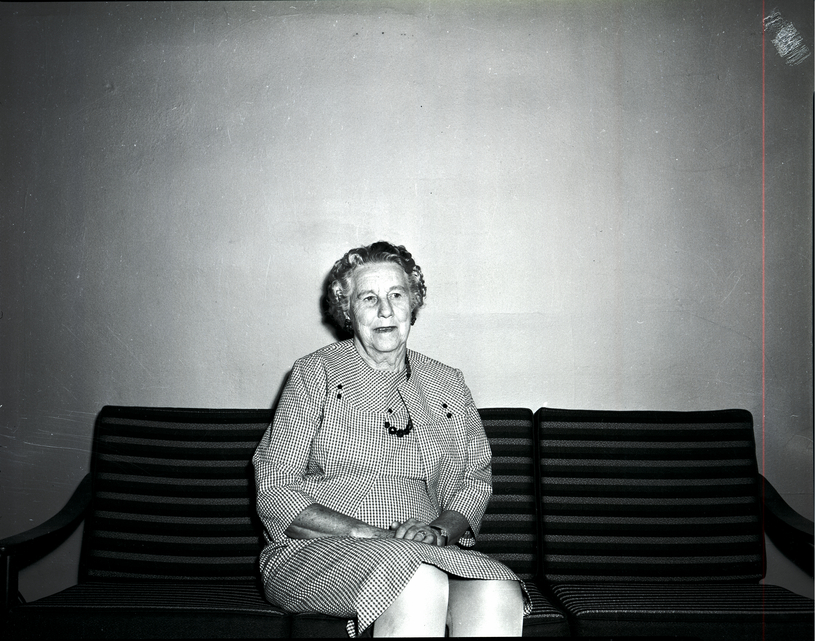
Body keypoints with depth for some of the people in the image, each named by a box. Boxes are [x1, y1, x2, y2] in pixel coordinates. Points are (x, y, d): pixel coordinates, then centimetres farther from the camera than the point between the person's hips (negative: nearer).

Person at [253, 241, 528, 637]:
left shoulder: (448, 386, 17)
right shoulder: (315, 374, 5)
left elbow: (474, 482, 15)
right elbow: (273, 491, -2)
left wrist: (438, 530, -8)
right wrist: (367, 533, -14)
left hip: (428, 554, 4)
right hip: (316, 551, -3)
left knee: (500, 595, -29)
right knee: (419, 582, -36)